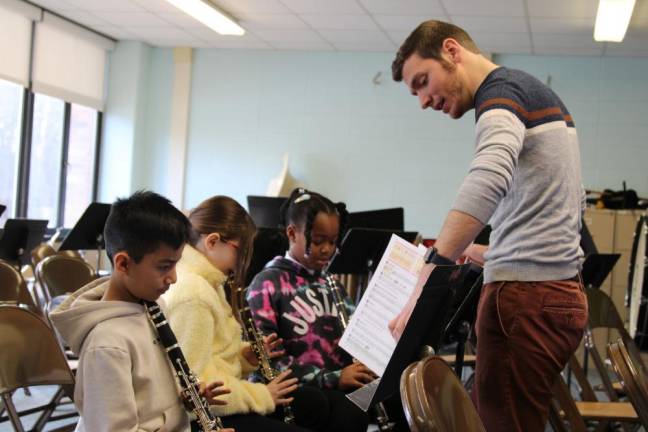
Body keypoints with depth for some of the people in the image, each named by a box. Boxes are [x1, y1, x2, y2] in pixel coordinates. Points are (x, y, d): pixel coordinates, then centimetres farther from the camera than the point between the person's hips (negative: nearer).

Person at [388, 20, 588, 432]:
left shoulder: (502, 89, -9)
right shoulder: (537, 93, 21)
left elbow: (487, 181, -31)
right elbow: (571, 205, 28)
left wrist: (425, 286, -37)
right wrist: (478, 254, 26)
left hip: (527, 298, -10)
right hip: (560, 292, 10)